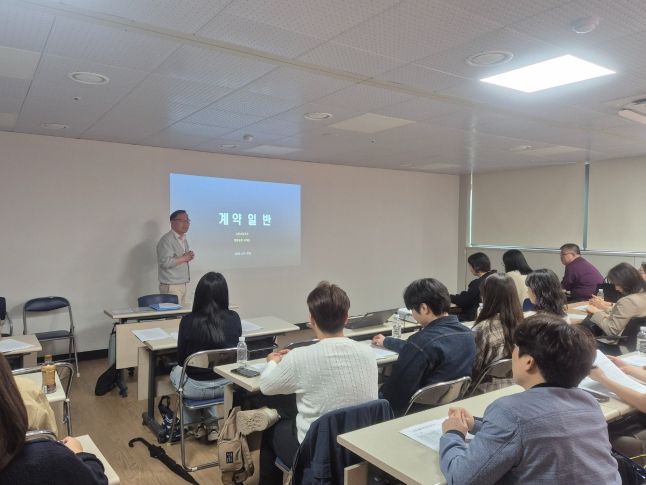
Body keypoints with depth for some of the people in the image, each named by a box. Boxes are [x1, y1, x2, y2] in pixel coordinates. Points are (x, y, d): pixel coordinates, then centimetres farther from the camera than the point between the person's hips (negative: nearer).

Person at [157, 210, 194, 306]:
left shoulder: (184, 239, 17)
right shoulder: (166, 239, -13)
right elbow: (166, 262, -23)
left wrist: (189, 256, 4)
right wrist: (184, 258, -13)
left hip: (183, 284, 9)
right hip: (171, 286, -9)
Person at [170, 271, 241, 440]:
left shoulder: (188, 321, -18)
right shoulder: (234, 318, -12)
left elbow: (181, 359, -4)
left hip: (197, 388, -2)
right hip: (227, 385, 3)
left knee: (176, 371, 32)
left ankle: (196, 425, 39)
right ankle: (212, 425, 32)